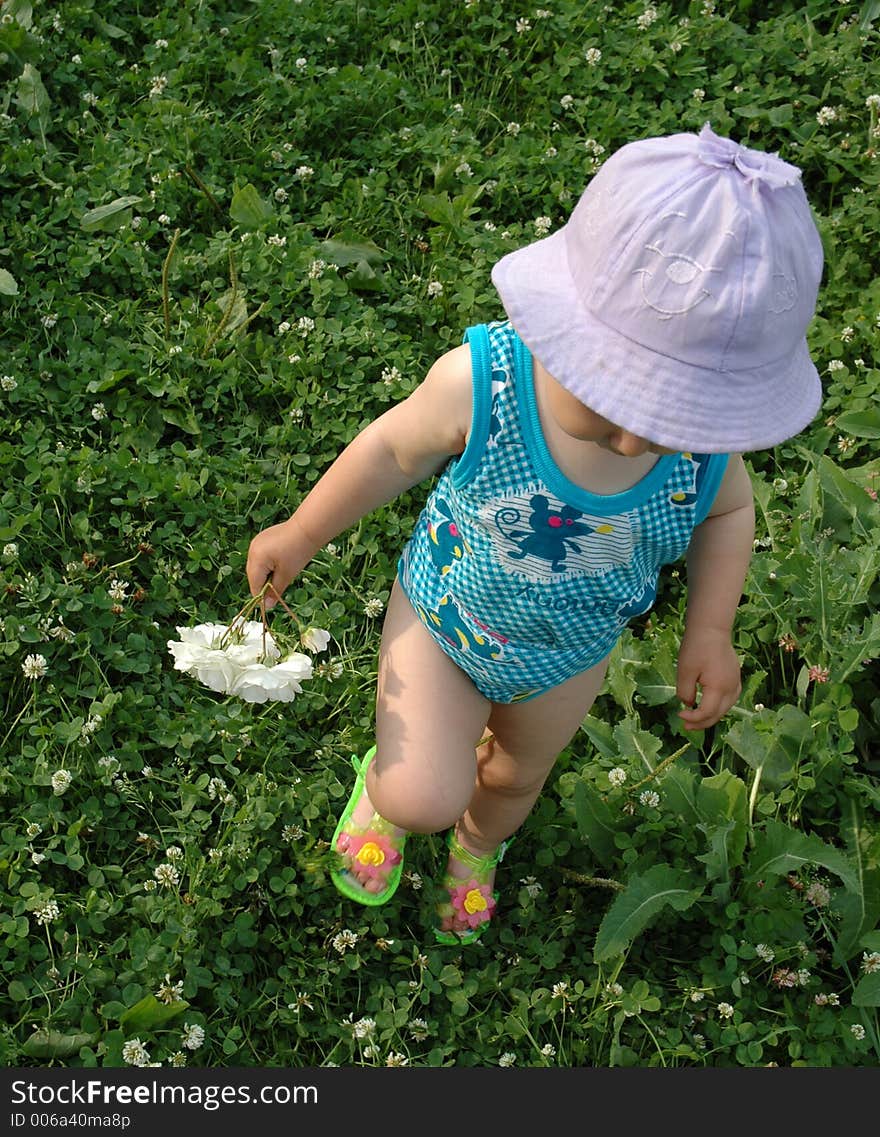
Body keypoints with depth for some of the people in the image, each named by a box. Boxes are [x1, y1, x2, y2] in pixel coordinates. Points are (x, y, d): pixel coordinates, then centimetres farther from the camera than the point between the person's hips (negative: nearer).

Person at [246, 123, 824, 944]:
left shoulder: (708, 431, -30)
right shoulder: (480, 382, -38)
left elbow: (726, 511, -5)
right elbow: (392, 451, -16)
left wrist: (710, 631, -14)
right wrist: (300, 535, -4)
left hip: (569, 658, 3)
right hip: (444, 617, -3)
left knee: (517, 776, 27)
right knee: (424, 797, -8)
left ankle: (478, 846, 66)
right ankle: (382, 787, 33)